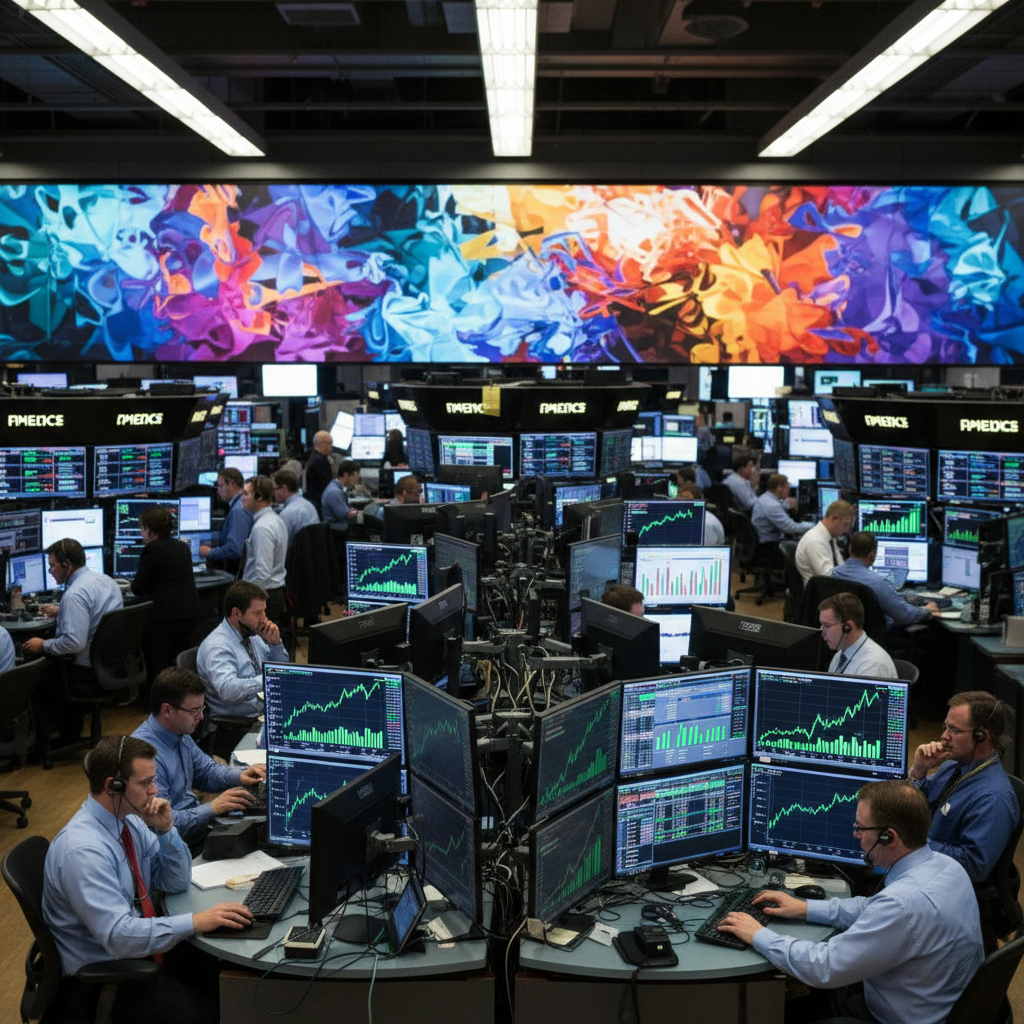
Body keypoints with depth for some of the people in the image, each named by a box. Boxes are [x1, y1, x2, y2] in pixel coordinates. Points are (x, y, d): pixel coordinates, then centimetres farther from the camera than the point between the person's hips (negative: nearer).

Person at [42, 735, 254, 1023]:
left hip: (140, 946, 8)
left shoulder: (130, 820, -1)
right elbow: (119, 936, -31)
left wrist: (165, 830, -9)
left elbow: (176, 882, 7)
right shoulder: (83, 851, -26)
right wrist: (196, 922, -32)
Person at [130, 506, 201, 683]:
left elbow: (138, 588, -6)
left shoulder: (152, 550, -9)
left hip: (164, 617, -7)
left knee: (157, 669, -1)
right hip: (190, 614, 7)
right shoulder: (183, 547, 13)